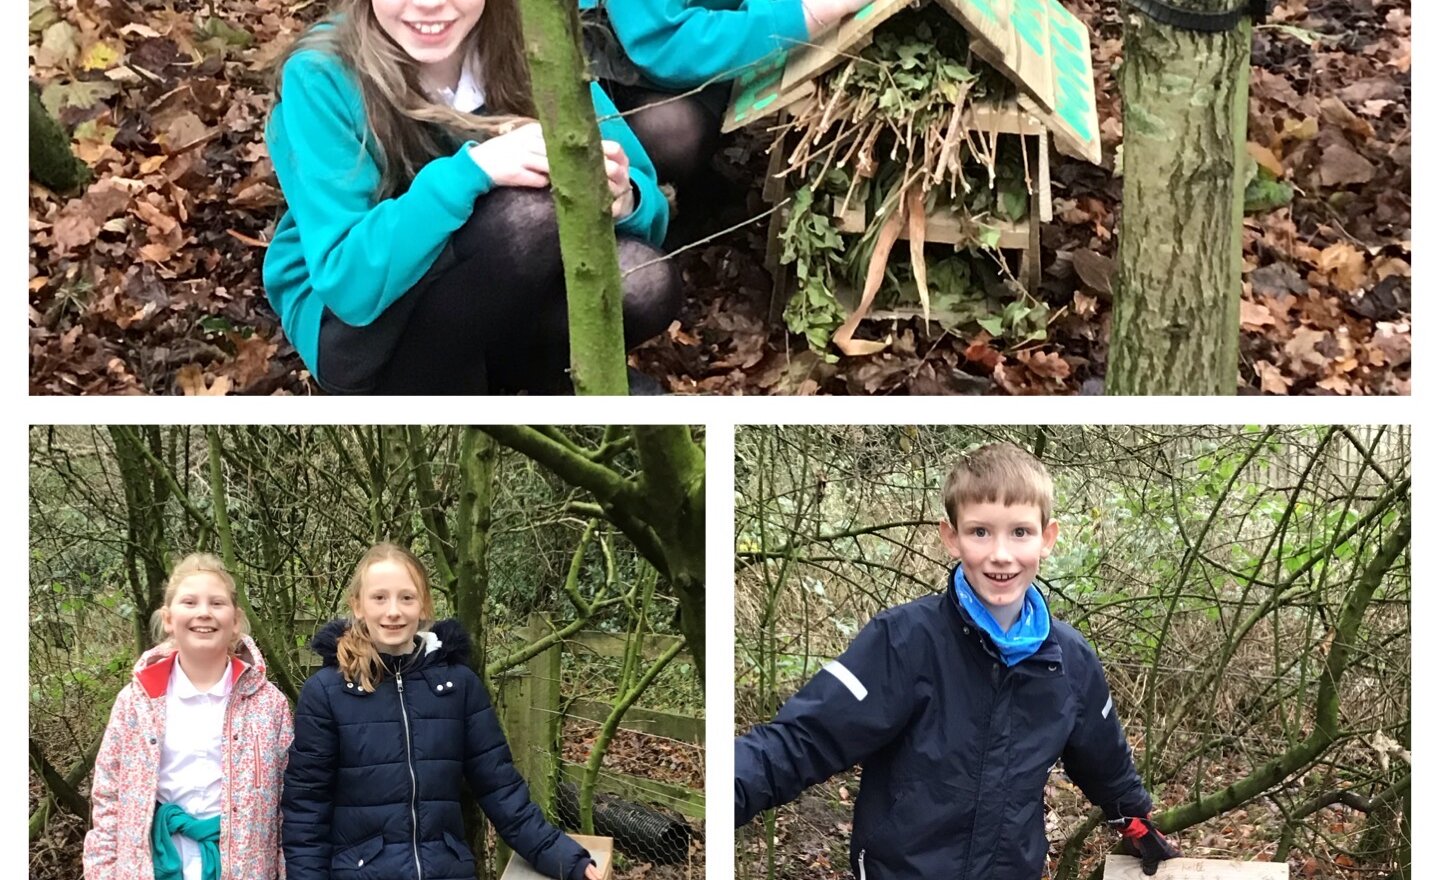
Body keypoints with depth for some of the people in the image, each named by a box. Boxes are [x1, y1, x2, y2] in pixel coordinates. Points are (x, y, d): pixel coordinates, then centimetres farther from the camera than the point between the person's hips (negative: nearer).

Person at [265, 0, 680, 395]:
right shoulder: (322, 78, -21)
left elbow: (644, 199, -10)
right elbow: (347, 282, -28)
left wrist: (620, 198, -34)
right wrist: (470, 170, -39)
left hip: (486, 306, 4)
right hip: (355, 330, -3)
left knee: (645, 282, -26)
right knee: (528, 213, -30)